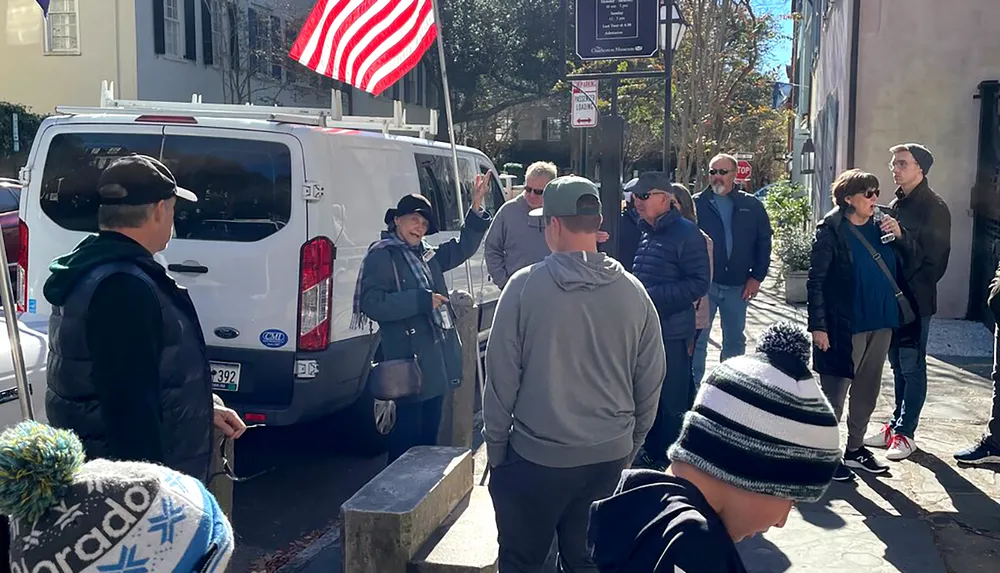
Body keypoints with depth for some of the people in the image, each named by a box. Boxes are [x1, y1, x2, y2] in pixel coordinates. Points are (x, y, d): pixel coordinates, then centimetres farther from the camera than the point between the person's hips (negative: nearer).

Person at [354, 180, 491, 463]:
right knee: (408, 433, -3)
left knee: (429, 430, 17)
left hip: (437, 356, 8)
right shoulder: (381, 255, -8)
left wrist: (476, 208, 10)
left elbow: (462, 248, 21)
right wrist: (422, 300, -19)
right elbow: (372, 304, -17)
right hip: (410, 358, -8)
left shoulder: (426, 254, 14)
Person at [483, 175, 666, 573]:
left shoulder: (525, 287, -13)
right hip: (610, 457, 3)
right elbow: (651, 381, 3)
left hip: (536, 458, -3)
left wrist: (495, 447, 3)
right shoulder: (633, 292, -3)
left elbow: (501, 376, -9)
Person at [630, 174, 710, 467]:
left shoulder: (686, 233, -11)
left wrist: (653, 295, -21)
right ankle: (652, 453, 31)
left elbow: (699, 284, -16)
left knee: (673, 402, 2)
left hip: (672, 332, -8)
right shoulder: (647, 233, 12)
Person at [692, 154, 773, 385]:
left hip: (737, 286, 3)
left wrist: (757, 277, 1)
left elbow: (763, 242, 8)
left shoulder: (751, 206, 5)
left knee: (735, 341, 14)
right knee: (697, 340, 1)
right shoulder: (697, 204, -2)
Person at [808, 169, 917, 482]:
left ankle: (855, 448, 30)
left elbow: (902, 270, 15)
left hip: (880, 323, 7)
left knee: (867, 391, 16)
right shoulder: (831, 231, -10)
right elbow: (816, 281, -12)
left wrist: (899, 237, -2)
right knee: (835, 391, 2)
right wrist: (818, 325, -16)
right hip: (843, 326, -7)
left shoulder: (879, 228, 8)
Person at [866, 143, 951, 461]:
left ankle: (905, 432, 8)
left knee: (911, 366, 0)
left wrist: (912, 289, -14)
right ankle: (896, 424, 23)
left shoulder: (934, 207, -10)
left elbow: (936, 259, -12)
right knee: (898, 364, 14)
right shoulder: (895, 204, 12)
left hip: (916, 301, -7)